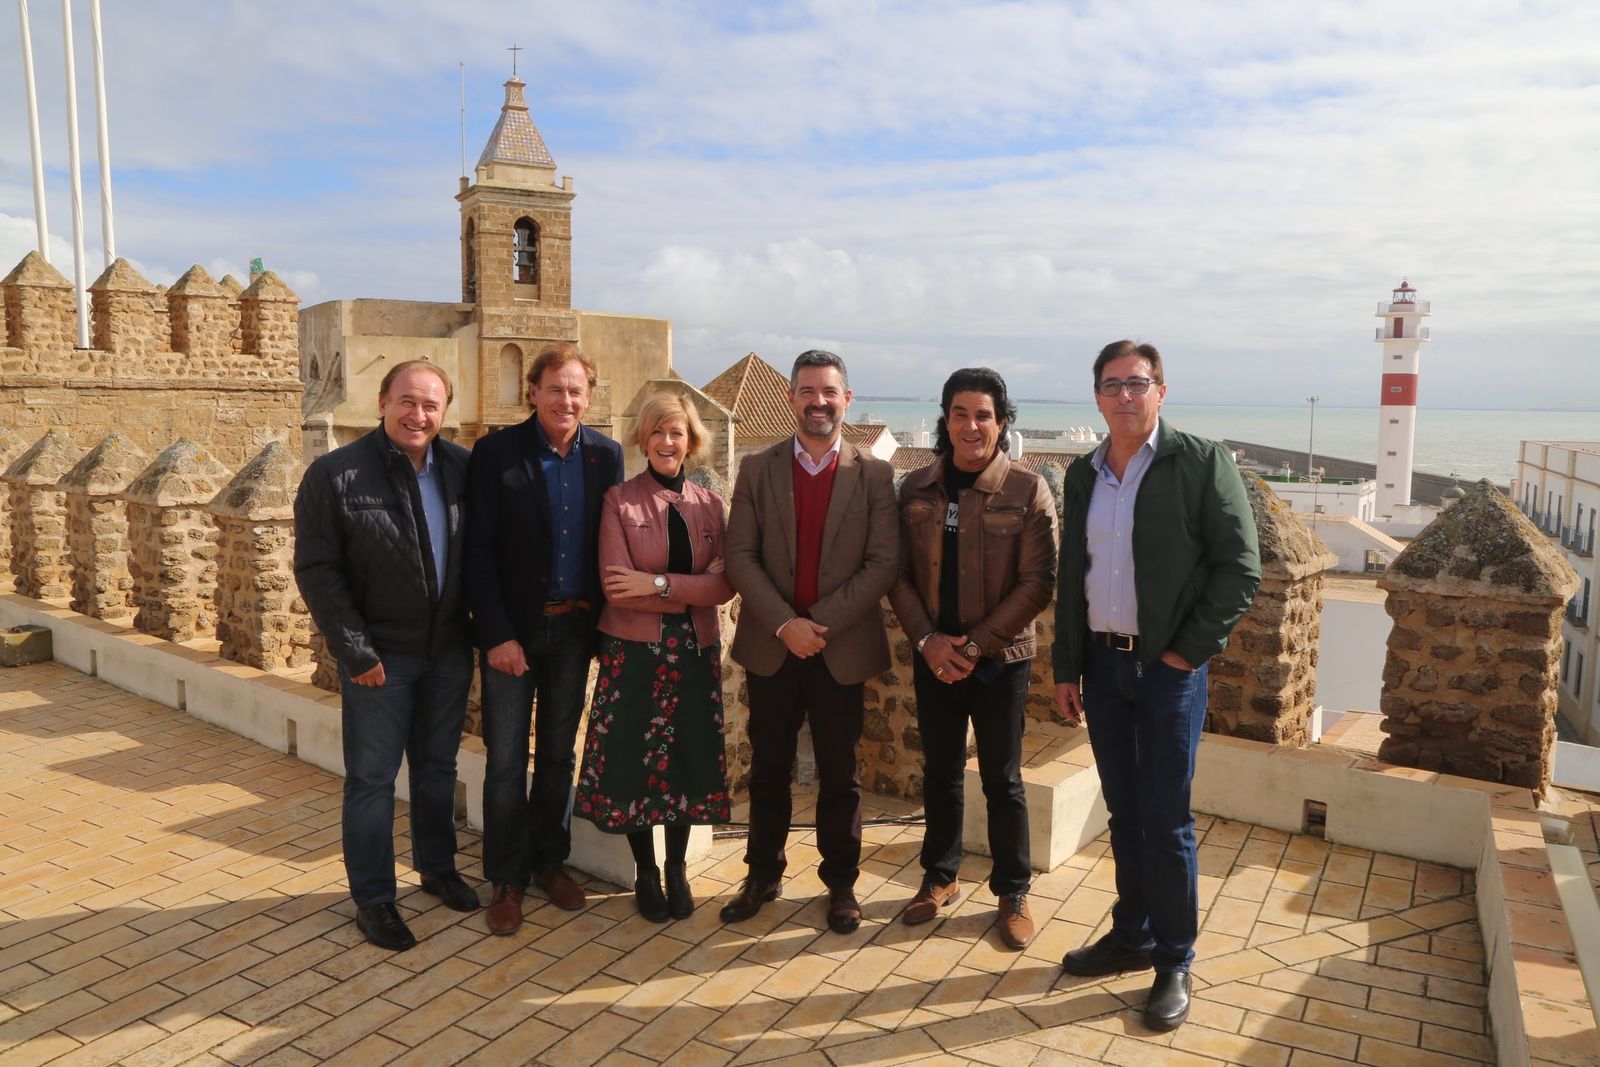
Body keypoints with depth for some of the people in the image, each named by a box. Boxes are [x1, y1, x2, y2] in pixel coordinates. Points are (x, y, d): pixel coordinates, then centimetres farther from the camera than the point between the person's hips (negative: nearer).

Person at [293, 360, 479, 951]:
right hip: (381, 656, -4)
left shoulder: (462, 469, -1)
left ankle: (437, 867, 37)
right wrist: (355, 651, -14)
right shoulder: (335, 475, -11)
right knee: (372, 777, 7)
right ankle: (373, 898, 21)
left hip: (449, 650, 4)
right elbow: (316, 570, -11)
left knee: (437, 766, 18)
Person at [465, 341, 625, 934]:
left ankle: (550, 860, 32)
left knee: (559, 753, 15)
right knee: (506, 760, 5)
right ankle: (507, 879, 21)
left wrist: (604, 620, -2)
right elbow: (479, 551, -10)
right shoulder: (497, 453, -8)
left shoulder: (606, 455, 1)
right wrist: (497, 634, -14)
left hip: (575, 626, 3)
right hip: (512, 629, -3)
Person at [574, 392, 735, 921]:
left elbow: (725, 584, -7)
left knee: (687, 759, 10)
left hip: (694, 653, 3)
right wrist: (690, 593, -15)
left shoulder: (709, 504, 5)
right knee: (636, 761, 6)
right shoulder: (619, 501, -3)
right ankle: (645, 872, 26)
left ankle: (677, 870, 29)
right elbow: (617, 586, -13)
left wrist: (659, 584, -17)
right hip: (634, 652, -2)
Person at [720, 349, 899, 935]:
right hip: (771, 645, 1)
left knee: (840, 775, 10)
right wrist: (784, 623, -15)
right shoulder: (757, 469, 3)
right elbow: (740, 556, -4)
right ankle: (762, 875, 30)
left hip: (842, 648, -1)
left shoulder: (874, 475, 0)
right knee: (768, 770, 12)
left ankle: (841, 882, 26)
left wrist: (820, 623, -15)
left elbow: (883, 563, -7)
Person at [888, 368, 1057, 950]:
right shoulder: (916, 488, 2)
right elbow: (899, 574, 2)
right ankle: (940, 877, 33)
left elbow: (1037, 585, -11)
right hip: (932, 656, 3)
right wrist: (927, 639, -11)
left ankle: (1013, 893, 25)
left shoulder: (1028, 492, -8)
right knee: (940, 771, 15)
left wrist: (975, 645, -16)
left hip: (1000, 658, -3)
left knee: (1002, 780, 8)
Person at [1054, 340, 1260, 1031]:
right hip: (1101, 665, 5)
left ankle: (1174, 963, 18)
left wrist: (1188, 652, -11)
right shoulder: (1083, 474, 9)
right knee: (1123, 814, 15)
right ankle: (1130, 937, 30)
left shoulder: (1201, 462, -7)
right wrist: (1066, 668, 10)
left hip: (1168, 667, -5)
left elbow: (1240, 569, -9)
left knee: (1166, 822, 2)